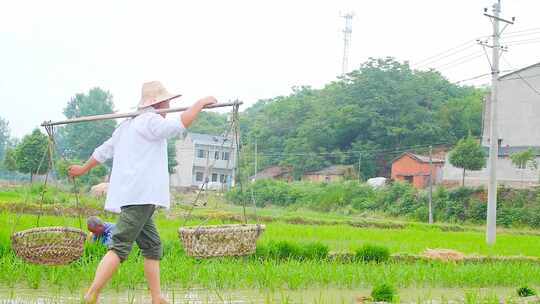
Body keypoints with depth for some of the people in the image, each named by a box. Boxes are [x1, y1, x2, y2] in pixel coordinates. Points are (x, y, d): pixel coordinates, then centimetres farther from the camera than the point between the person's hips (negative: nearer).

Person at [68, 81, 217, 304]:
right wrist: (200, 103, -11)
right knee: (120, 247, -15)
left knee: (152, 247, 13)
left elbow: (104, 150, 31)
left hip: (129, 194, 10)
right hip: (139, 195, -10)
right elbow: (179, 126, -23)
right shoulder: (151, 121, -6)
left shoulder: (127, 125, 23)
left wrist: (83, 169, 44)